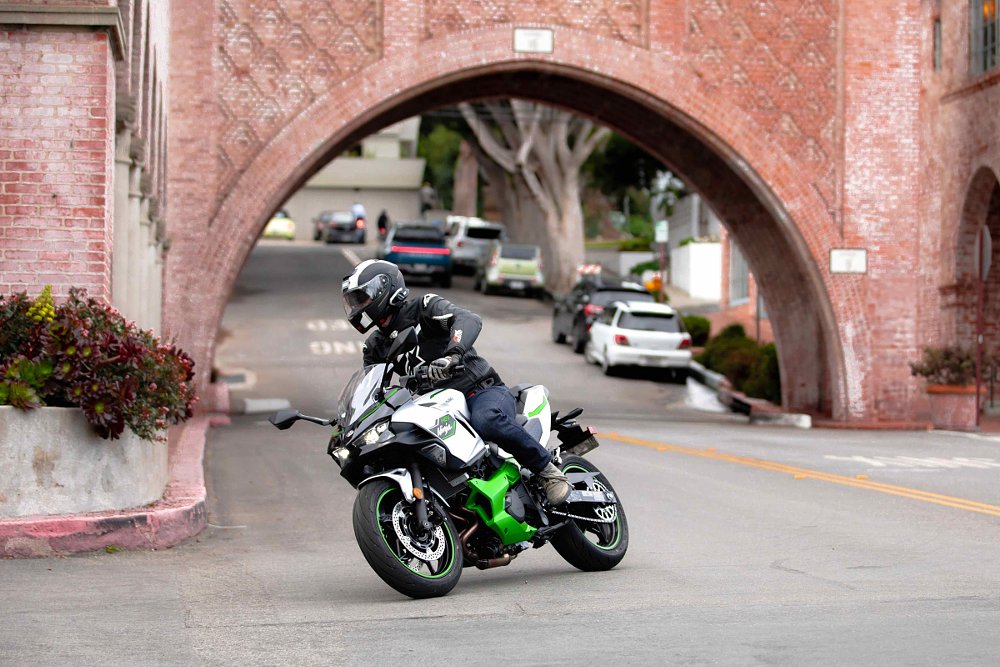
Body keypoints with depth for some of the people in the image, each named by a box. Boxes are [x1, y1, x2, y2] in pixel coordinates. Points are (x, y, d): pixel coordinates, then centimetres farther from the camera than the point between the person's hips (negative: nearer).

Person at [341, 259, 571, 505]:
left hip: (482, 391, -7)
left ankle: (547, 469, -26)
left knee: (485, 420, -41)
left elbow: (469, 319, -24)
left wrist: (452, 354, -43)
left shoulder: (424, 308, -6)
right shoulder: (376, 346, 16)